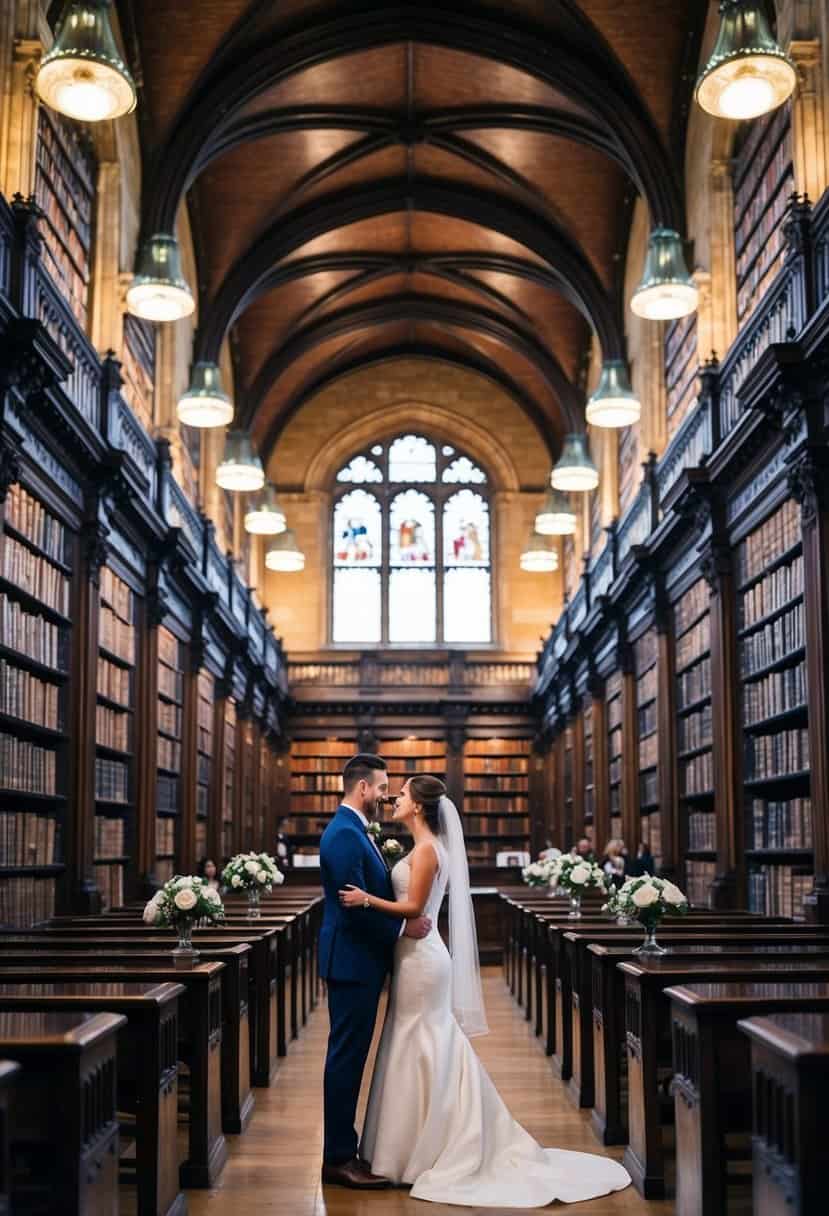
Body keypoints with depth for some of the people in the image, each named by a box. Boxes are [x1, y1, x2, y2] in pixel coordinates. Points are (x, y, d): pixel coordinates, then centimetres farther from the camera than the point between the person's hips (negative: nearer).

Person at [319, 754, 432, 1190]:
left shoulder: (354, 831, 14)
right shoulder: (344, 834, -18)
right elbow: (355, 905, -23)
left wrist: (410, 916, 5)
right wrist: (402, 927, -14)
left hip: (360, 960, 10)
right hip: (351, 961, -10)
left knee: (349, 1058, 14)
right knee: (346, 1058, -3)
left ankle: (343, 1149, 22)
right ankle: (338, 1158, 4)